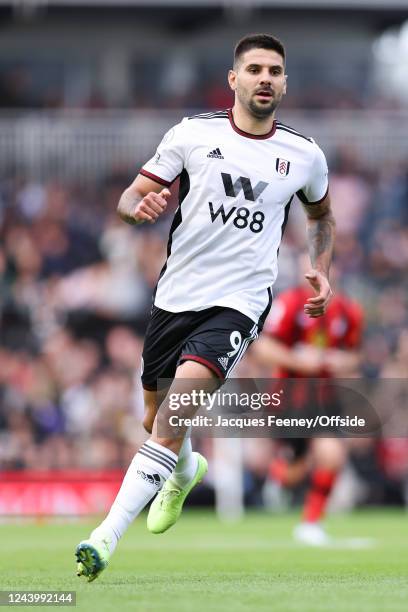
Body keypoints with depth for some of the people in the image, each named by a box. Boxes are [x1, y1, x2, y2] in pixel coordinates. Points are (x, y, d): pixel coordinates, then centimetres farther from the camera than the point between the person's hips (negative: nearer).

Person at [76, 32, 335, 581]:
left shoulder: (305, 155, 5)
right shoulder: (194, 134, 0)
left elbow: (321, 214, 26)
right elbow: (130, 199, 1)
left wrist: (321, 268, 10)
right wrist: (141, 206, -22)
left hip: (240, 303, -2)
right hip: (176, 295, 2)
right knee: (156, 421, 14)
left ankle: (108, 535, -28)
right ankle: (185, 472, 54)